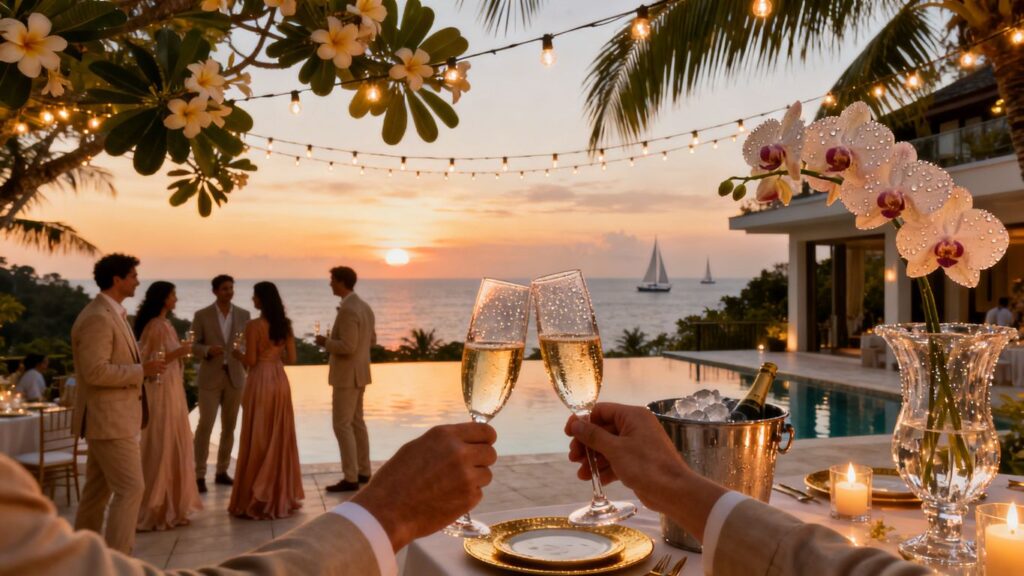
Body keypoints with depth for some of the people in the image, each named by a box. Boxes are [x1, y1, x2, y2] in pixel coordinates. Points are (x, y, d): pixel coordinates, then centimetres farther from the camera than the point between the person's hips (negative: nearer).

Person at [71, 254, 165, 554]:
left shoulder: (112, 313, 13)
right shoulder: (98, 318, -19)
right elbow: (95, 371, -26)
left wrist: (142, 366, 12)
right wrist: (141, 370, -20)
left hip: (111, 417, 10)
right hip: (108, 418, -10)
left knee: (97, 490, 16)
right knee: (131, 488, -9)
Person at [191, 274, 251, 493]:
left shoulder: (243, 315, 5)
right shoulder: (202, 315, 0)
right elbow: (193, 345, -1)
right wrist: (207, 351, -21)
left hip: (235, 376, 3)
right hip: (210, 377, -3)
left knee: (229, 426, 8)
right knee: (205, 425, -5)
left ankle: (222, 471, 18)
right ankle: (200, 474, 2)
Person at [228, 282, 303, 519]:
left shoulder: (253, 326, -13)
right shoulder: (285, 324, 5)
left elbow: (251, 361, -13)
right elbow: (291, 358, 6)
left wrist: (236, 353, 6)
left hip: (260, 382, -6)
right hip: (280, 381, 6)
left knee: (258, 440, 1)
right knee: (280, 438, 13)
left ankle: (257, 500, 6)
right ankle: (282, 495, 19)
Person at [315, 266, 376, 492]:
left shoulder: (347, 310, -22)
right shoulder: (364, 306, 9)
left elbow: (348, 347, -26)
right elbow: (372, 339, 17)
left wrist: (326, 342, -11)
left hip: (347, 375, -10)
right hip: (358, 373, 10)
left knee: (342, 425, -5)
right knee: (356, 422, 16)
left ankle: (350, 478, -3)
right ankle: (363, 472, 22)